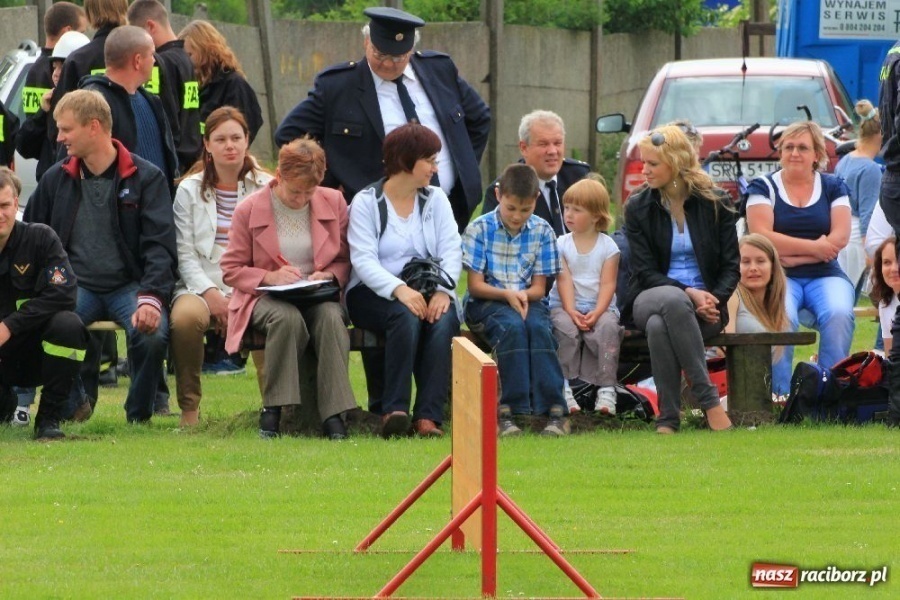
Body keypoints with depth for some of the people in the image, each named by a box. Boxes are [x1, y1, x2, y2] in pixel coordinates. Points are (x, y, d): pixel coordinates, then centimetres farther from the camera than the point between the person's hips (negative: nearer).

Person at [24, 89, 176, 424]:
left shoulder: (146, 179, 0)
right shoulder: (56, 180, 10)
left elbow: (160, 246, -8)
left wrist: (150, 297, -25)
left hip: (129, 285, -2)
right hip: (77, 286, 2)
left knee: (152, 334, -33)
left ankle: (139, 414, -5)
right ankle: (75, 405, -3)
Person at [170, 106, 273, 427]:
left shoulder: (266, 188, 9)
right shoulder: (190, 190, 12)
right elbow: (184, 253, 4)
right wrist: (210, 293, -13)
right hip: (201, 285, 1)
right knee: (185, 317, -35)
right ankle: (189, 406, -19)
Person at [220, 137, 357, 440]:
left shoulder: (334, 203, 6)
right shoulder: (249, 210, -1)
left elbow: (345, 260, 13)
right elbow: (231, 270, 2)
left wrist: (328, 276, -10)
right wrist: (269, 277, -15)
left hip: (318, 295, 2)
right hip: (265, 298, -2)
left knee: (331, 317, -34)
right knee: (288, 318, -38)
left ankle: (334, 415, -38)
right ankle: (272, 411, -30)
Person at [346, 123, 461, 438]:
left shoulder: (436, 200, 13)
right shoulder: (366, 202, 1)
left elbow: (452, 252, 1)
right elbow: (364, 260, -12)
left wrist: (443, 291, -19)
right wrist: (399, 290, -29)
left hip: (428, 291, 3)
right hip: (375, 294, -3)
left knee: (442, 321, -30)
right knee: (406, 316, -35)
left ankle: (428, 416, -35)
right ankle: (393, 410, -35)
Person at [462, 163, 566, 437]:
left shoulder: (542, 231, 4)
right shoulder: (479, 229, -2)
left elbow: (539, 287, 3)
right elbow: (476, 285, -6)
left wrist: (523, 296, -20)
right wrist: (507, 294, -22)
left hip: (527, 301, 2)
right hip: (487, 303, -2)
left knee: (539, 327, -32)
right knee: (512, 326, -35)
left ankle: (554, 409, -36)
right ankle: (508, 409, -37)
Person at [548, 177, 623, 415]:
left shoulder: (608, 246, 3)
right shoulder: (561, 244, 7)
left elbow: (608, 283, -4)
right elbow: (564, 280, -3)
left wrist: (597, 312, -19)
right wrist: (571, 311, -18)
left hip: (600, 307, -1)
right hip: (564, 306, 1)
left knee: (607, 327, -32)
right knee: (566, 329, -32)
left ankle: (606, 389, -30)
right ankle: (563, 388, -30)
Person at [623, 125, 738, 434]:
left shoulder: (715, 203, 4)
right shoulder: (638, 207, 5)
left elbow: (731, 266, 4)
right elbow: (645, 271, -1)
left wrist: (714, 300, -16)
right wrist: (689, 293, -17)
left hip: (705, 302, -1)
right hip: (650, 299, 1)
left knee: (659, 326, -38)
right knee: (674, 302, -40)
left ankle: (668, 417, -33)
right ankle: (709, 401, -40)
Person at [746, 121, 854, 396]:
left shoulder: (833, 187, 12)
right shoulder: (764, 187, 7)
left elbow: (840, 238, -1)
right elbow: (761, 237, -8)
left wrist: (793, 256, -11)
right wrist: (813, 247, -10)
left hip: (825, 275, 2)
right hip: (779, 278, -2)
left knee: (839, 314, -31)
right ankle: (781, 394, -28)